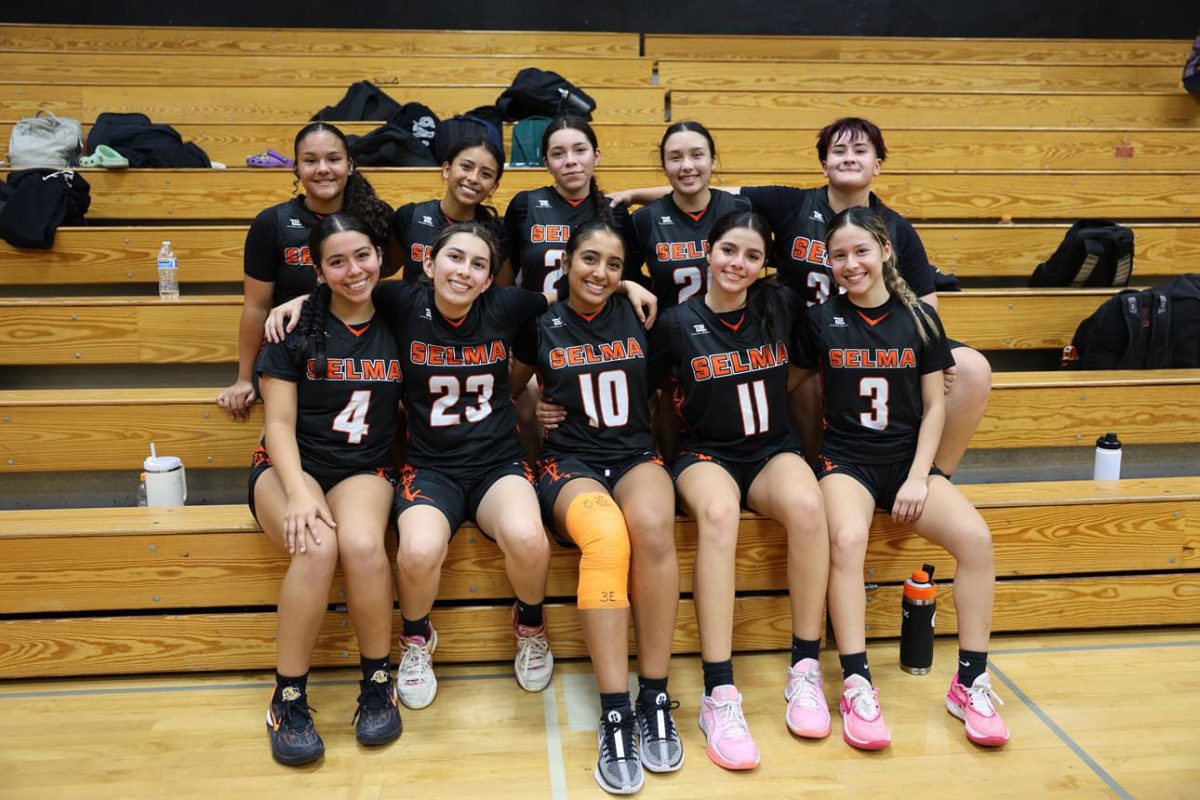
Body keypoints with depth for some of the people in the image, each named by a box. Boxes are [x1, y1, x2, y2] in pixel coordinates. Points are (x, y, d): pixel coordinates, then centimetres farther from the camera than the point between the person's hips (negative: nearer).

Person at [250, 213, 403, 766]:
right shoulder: (296, 327, -2)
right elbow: (279, 422, -5)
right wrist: (298, 492, -20)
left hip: (365, 469, 1)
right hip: (292, 464, -1)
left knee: (363, 544, -33)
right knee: (316, 548, -34)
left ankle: (377, 680, -11)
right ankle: (288, 698, -16)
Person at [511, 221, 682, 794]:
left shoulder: (638, 317, 9)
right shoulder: (541, 327, 7)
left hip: (636, 455, 2)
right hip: (570, 462, -1)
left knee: (653, 526, -36)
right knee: (606, 536, -37)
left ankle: (655, 696, -24)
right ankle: (615, 715, -33)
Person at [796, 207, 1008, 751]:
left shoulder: (919, 317, 3)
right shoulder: (821, 320, 1)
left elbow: (934, 406, 5)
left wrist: (918, 477, -5)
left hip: (908, 460, 2)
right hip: (846, 459, -2)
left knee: (976, 537, -23)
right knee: (847, 539, -34)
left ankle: (970, 683, -9)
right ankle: (857, 686, -25)